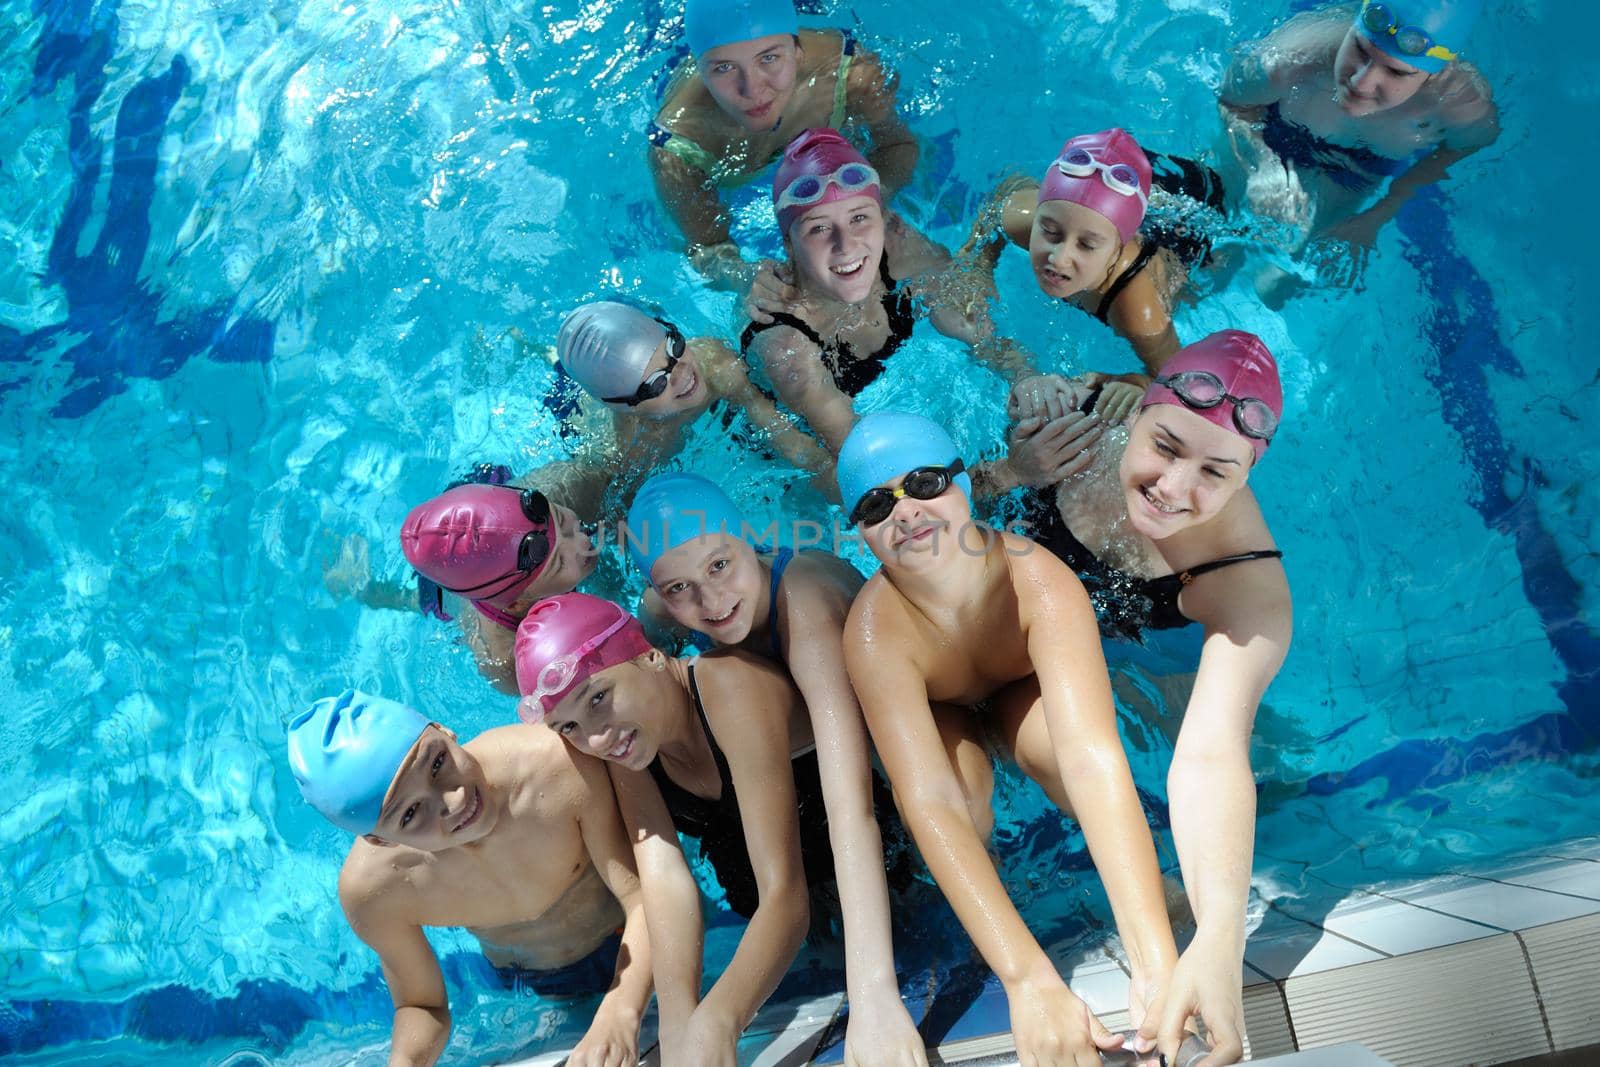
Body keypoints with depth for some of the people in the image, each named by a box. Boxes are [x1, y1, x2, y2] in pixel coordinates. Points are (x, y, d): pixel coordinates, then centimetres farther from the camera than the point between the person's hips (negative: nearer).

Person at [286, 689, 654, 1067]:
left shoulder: (561, 764, -42)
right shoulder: (371, 889, -32)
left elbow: (643, 897, -34)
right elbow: (423, 1006, -15)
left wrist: (621, 1014, -52)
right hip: (538, 986, 2)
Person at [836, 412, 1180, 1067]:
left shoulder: (1039, 583, -39)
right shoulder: (875, 632, -38)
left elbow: (1092, 759, -50)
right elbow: (931, 805, -48)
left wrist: (1156, 966, -60)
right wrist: (1029, 983, -60)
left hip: (1025, 691, 1)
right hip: (933, 715, 0)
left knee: (1054, 739, -33)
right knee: (961, 801, -32)